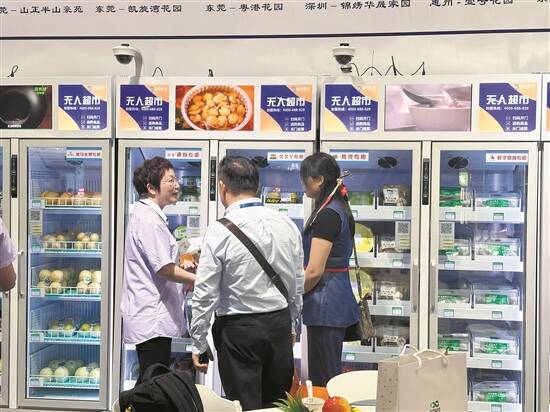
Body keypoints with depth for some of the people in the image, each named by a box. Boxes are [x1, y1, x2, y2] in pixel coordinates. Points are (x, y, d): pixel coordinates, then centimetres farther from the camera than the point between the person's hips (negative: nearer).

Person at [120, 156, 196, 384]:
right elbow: (165, 269, -21)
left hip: (148, 315, 11)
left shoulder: (143, 213, 17)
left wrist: (184, 269, 15)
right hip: (152, 319, -11)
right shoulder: (150, 219, -17)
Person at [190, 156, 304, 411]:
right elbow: (298, 285, 10)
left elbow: (205, 295, -12)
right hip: (280, 324, 5)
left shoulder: (220, 231, -15)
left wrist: (198, 345, -2)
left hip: (238, 329, -5)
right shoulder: (287, 226, 1)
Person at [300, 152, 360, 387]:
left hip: (325, 304, -10)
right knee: (331, 373, 16)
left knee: (323, 378, -2)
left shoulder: (327, 215, -17)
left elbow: (314, 271, -20)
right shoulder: (340, 208, 12)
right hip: (339, 298, 10)